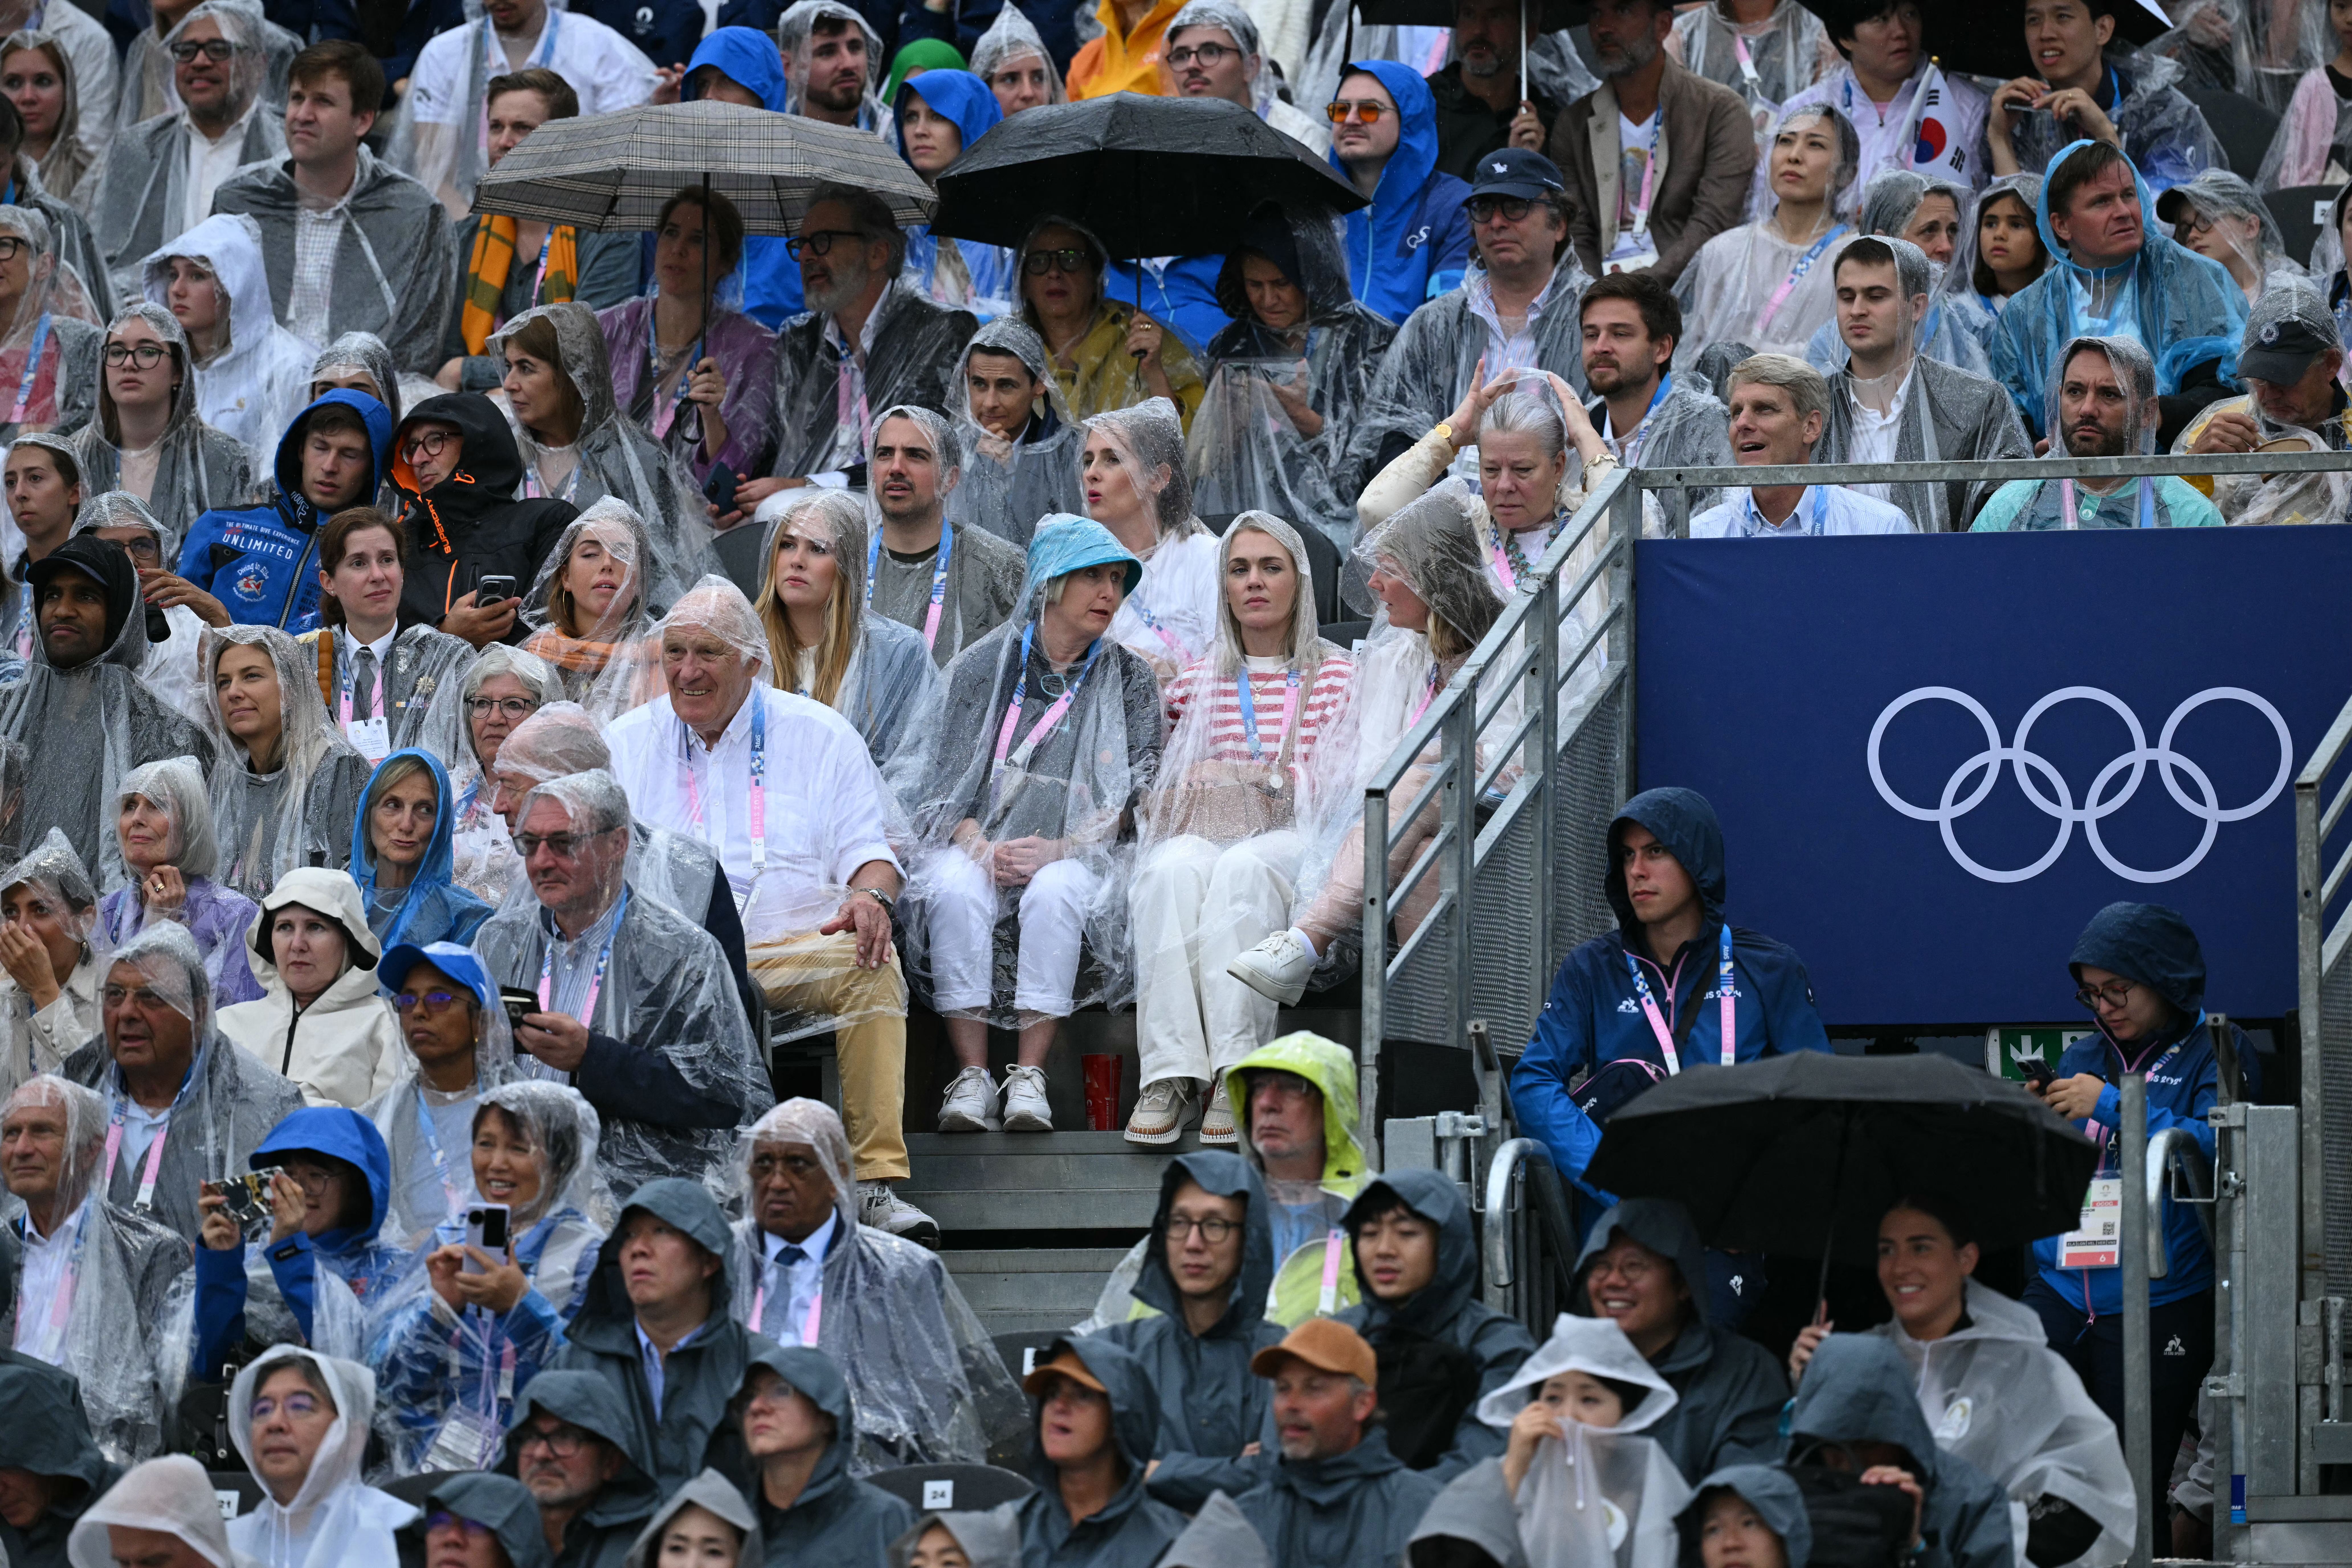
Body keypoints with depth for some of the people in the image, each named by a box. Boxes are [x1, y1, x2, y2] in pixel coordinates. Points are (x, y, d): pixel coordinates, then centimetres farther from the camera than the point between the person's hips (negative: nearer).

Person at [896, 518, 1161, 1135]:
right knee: (955, 891, -33)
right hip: (980, 843, 0)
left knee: (1056, 893, -35)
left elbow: (1135, 795, -1)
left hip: (1078, 852, 0)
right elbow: (944, 784, 2)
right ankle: (971, 1075, -34)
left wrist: (1059, 849, -17)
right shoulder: (983, 666, 6)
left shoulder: (1129, 678, 8)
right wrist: (981, 849, -17)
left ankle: (1030, 1075, -35)